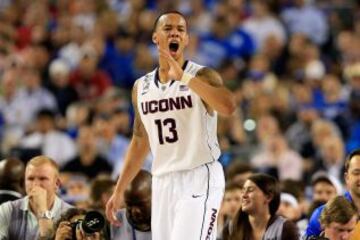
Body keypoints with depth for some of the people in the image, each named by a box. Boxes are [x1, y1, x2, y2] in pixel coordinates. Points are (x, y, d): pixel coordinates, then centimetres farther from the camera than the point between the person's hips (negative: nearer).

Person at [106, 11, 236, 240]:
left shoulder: (202, 76, -7)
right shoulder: (141, 87, 11)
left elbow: (228, 107, -28)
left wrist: (183, 77, -28)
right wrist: (119, 190, 19)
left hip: (200, 178, -6)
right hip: (163, 182, 6)